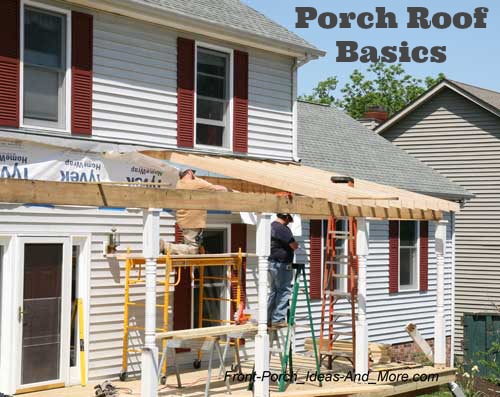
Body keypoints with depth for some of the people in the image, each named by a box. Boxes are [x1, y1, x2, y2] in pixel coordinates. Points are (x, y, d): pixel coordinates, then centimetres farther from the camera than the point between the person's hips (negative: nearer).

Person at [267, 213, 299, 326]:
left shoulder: (271, 226, 13)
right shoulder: (283, 229, -16)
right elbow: (294, 246, -16)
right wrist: (296, 245, 6)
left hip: (271, 262, 9)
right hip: (281, 265, -9)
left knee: (274, 291, 15)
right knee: (284, 291, -2)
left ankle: (269, 319, 17)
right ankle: (278, 319, -3)